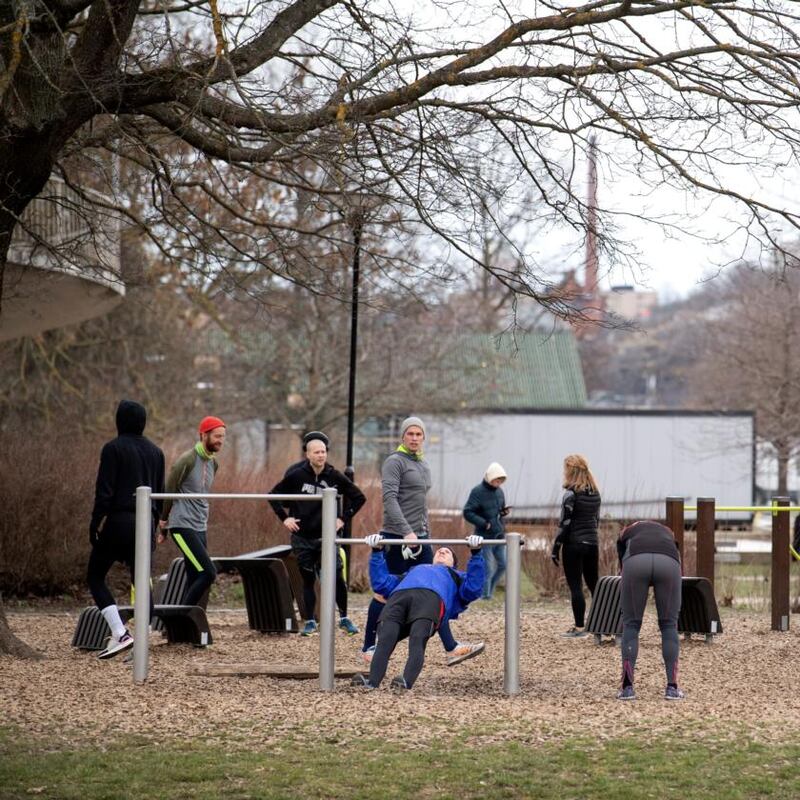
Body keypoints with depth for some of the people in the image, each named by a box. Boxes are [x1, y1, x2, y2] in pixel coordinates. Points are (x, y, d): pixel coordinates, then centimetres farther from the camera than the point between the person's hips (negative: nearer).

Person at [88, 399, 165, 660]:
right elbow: (160, 491, 14)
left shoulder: (113, 449, -7)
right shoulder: (155, 452, 11)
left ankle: (120, 634, -9)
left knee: (95, 577, 6)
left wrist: (95, 523, -7)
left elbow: (104, 491, -12)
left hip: (118, 521, -5)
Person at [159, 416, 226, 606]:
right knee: (208, 573, -16)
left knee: (194, 579, 4)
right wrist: (164, 523, 4)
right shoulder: (187, 461, -12)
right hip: (183, 527, -8)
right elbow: (168, 493, -5)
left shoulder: (214, 463, 12)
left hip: (200, 528, 8)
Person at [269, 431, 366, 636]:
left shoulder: (335, 477, -4)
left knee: (337, 578, -4)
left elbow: (359, 497, 8)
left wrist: (343, 518, 2)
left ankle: (344, 618, 12)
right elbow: (274, 495, 5)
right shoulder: (296, 475, -6)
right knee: (308, 580, 6)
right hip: (302, 538, 0)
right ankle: (310, 622, 16)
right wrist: (284, 518, -2)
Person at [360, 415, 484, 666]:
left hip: (420, 538, 8)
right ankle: (368, 648, 10)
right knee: (385, 593, -1)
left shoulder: (423, 465, 17)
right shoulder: (395, 462, -8)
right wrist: (406, 532, -27)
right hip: (396, 538, -8)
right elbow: (390, 499, -19)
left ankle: (451, 648, -6)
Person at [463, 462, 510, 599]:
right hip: (485, 536, -7)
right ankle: (485, 595, 4)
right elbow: (467, 512, -13)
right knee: (488, 568, -7)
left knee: (502, 565, 7)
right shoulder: (478, 492, -11)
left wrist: (504, 512, 1)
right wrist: (484, 523, -20)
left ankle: (488, 591, 23)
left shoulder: (499, 492, 11)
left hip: (499, 535, 7)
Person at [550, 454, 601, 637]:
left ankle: (579, 627, -3)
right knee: (594, 584, 14)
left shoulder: (571, 494, -12)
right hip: (592, 543, 7)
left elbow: (564, 523, -13)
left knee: (575, 586, -2)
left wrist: (555, 549, -8)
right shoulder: (595, 493, 9)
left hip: (573, 545, -7)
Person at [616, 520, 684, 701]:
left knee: (631, 624, 15)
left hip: (636, 561, -1)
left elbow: (623, 569, 35)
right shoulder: (667, 533, 41)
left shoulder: (626, 534, 38)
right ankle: (672, 687, 13)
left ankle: (627, 688, 11)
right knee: (669, 624, 17)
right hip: (668, 561, 1)